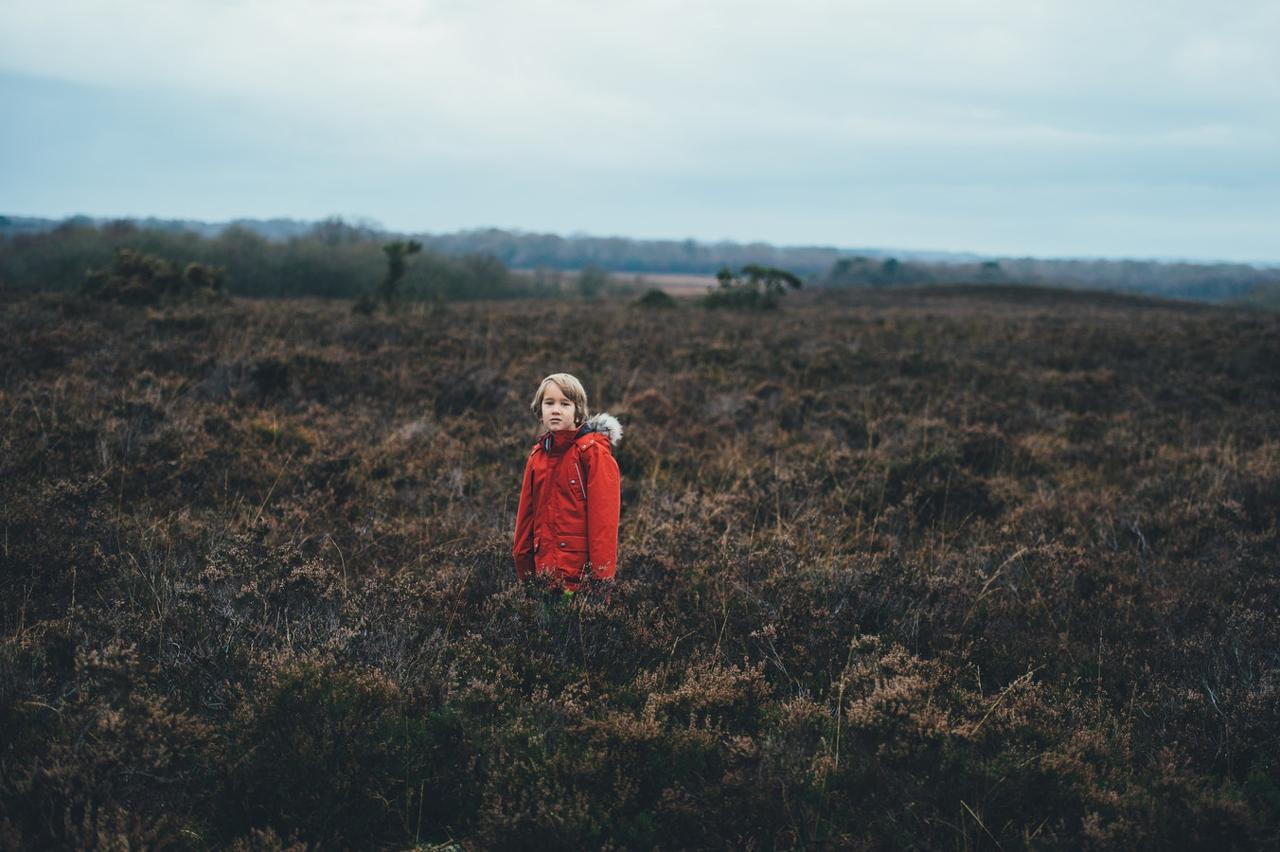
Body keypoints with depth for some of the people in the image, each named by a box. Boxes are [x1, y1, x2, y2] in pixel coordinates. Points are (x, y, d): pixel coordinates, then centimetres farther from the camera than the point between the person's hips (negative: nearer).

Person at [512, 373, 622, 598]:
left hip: (582, 573, -5)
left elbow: (603, 517, -13)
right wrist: (523, 569, 10)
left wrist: (601, 578, -18)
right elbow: (527, 512, 14)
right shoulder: (537, 454, 12)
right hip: (545, 571, 6)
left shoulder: (594, 451, -7)